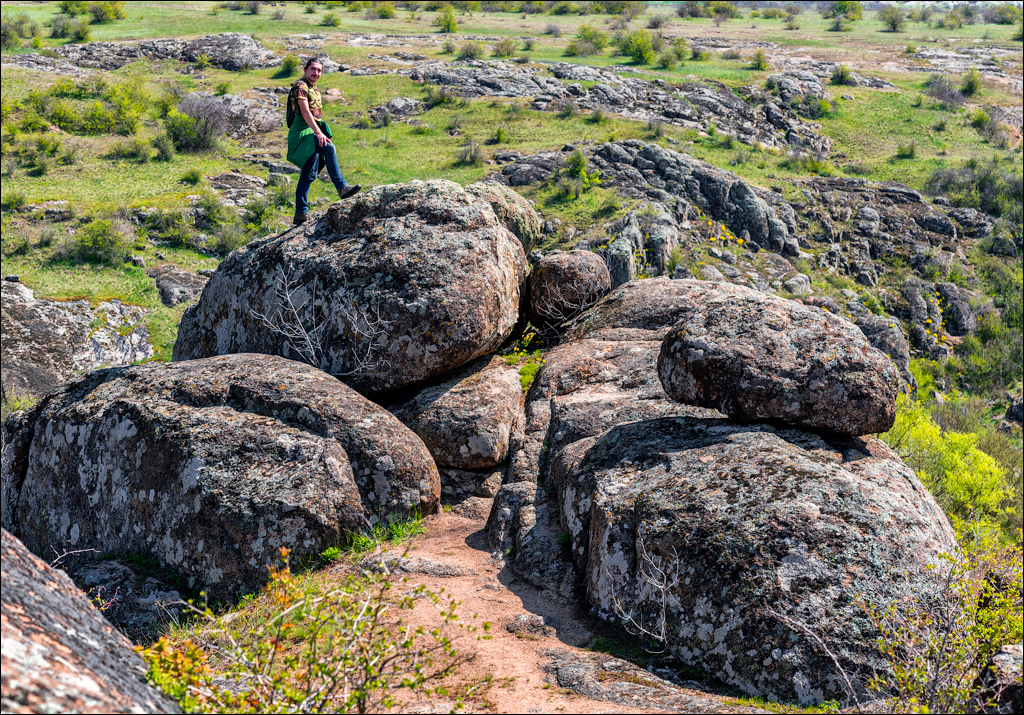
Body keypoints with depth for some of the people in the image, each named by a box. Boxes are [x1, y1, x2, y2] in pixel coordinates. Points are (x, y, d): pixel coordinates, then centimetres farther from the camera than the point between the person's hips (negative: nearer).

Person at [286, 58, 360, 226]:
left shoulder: (315, 90, 23)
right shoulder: (301, 86, -6)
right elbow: (305, 112, -18)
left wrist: (322, 133, 24)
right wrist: (319, 133, -27)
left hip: (311, 134, 9)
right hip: (302, 132, -9)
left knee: (308, 175, 4)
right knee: (329, 148, -31)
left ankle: (301, 213, 5)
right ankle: (342, 187, -37)